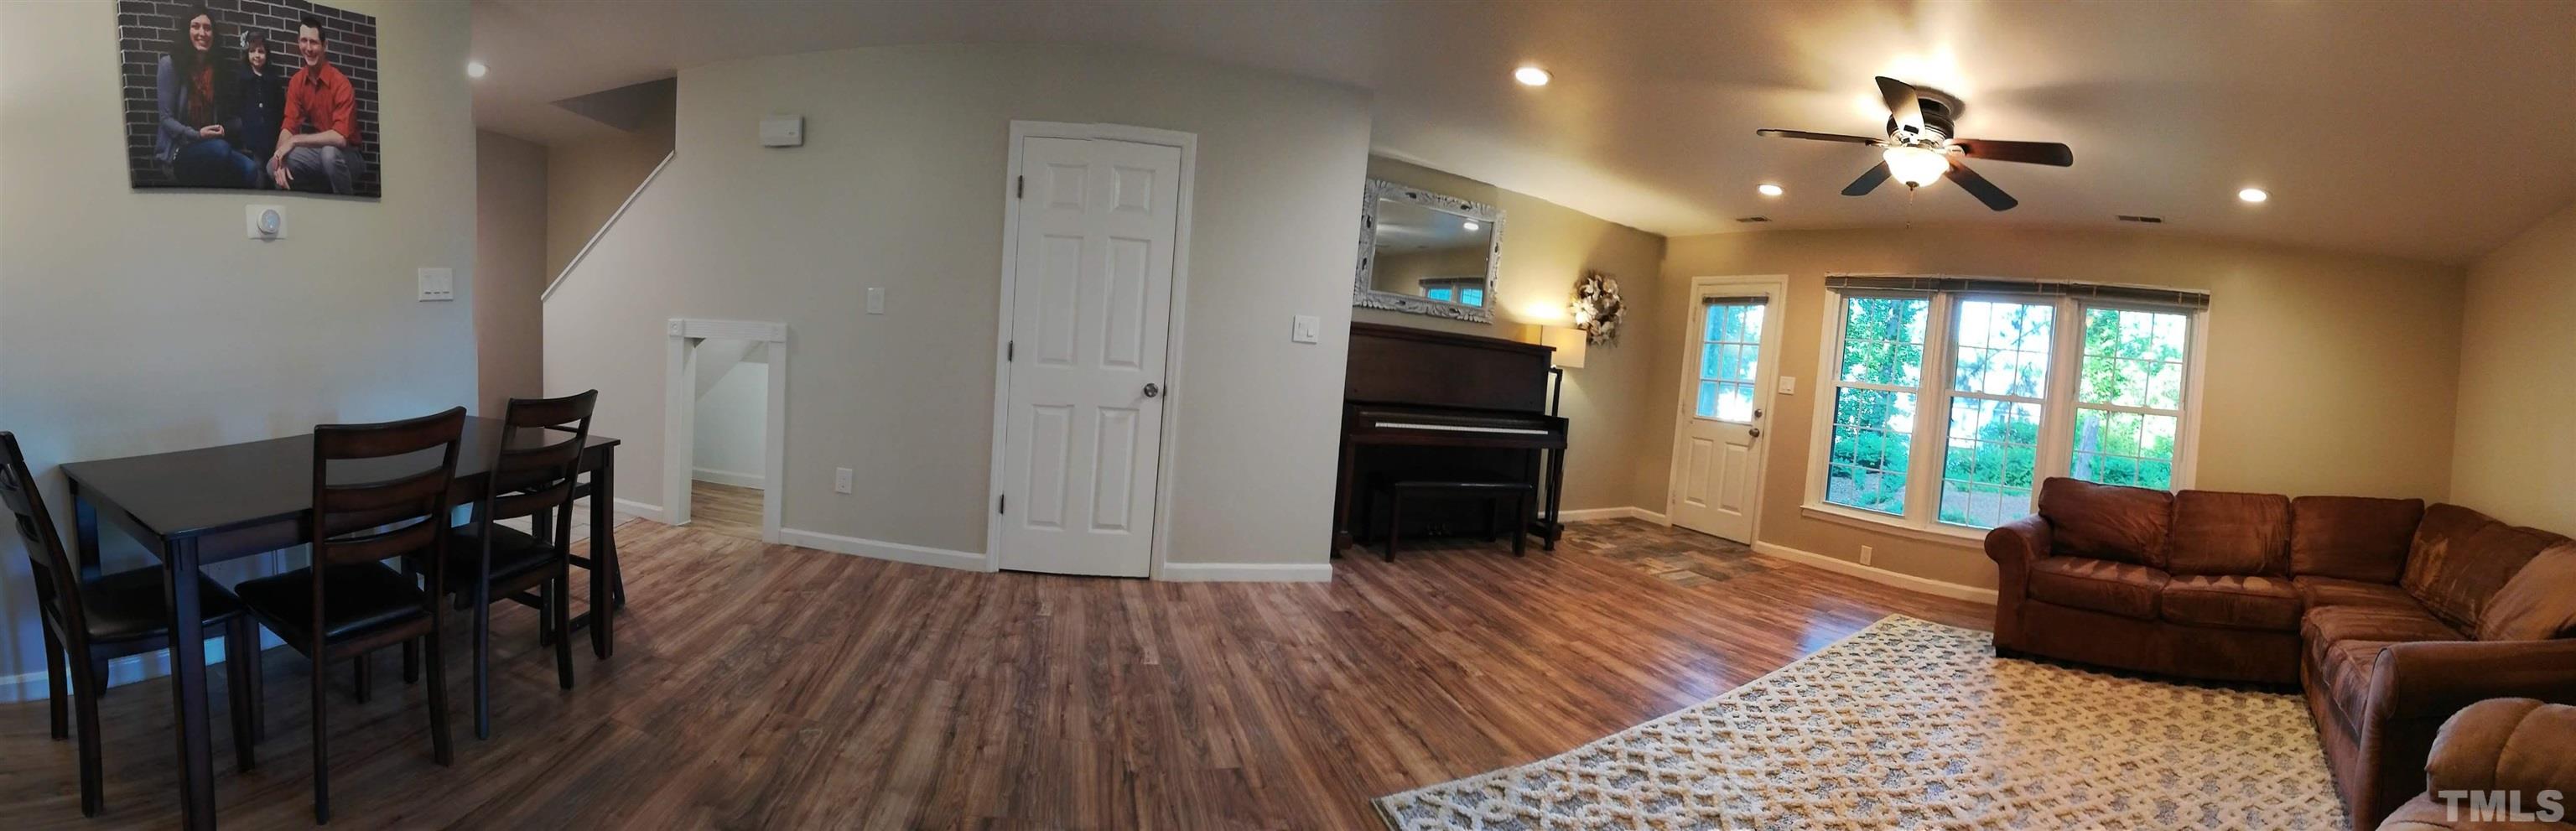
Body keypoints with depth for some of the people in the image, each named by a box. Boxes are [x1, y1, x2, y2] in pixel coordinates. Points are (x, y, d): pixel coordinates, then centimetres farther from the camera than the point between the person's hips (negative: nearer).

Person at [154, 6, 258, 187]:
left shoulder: (217, 68, 12)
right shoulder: (170, 63, -5)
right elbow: (166, 118, -9)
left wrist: (220, 129, -4)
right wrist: (196, 134, -23)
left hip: (210, 146, 4)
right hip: (178, 148, -4)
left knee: (251, 169, -28)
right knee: (220, 149, -37)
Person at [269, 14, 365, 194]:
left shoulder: (340, 83, -18)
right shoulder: (296, 81, 1)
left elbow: (340, 137, -27)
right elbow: (289, 127, -1)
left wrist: (295, 141, -26)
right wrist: (280, 160, -19)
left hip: (347, 156, -6)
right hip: (319, 150, 6)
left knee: (329, 153, -36)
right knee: (274, 166, -13)